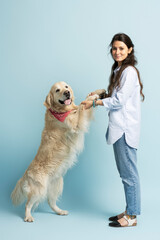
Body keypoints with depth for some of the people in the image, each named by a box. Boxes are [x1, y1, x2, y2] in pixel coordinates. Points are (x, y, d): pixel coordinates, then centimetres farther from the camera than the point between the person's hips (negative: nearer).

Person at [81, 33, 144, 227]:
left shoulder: (129, 71, -13)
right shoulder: (119, 70, 17)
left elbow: (119, 100, -17)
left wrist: (94, 103, -9)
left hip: (126, 129, -10)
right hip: (119, 128, 10)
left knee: (128, 173, -2)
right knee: (125, 172, 15)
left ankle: (131, 216, 10)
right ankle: (129, 211, 26)